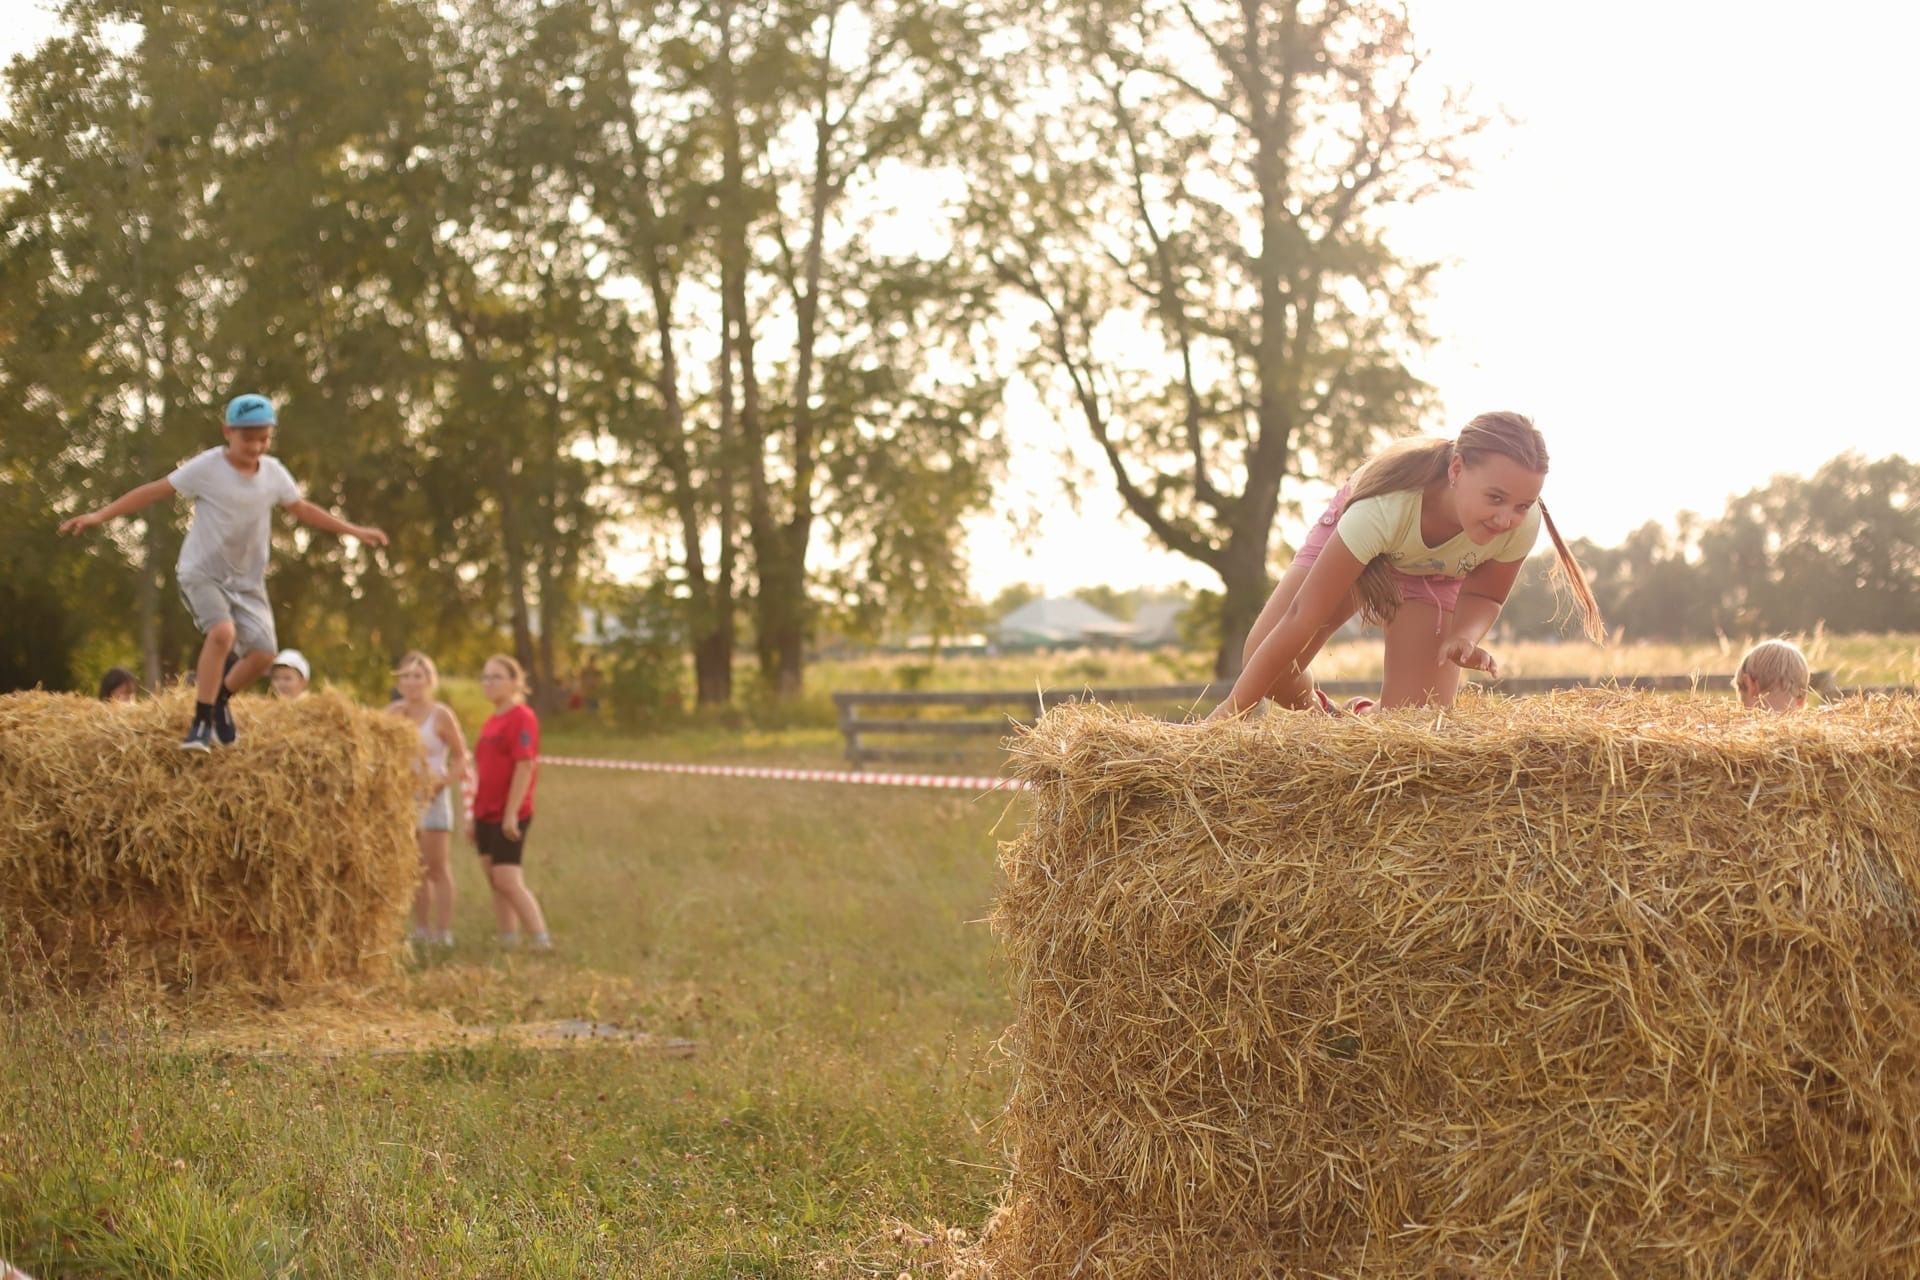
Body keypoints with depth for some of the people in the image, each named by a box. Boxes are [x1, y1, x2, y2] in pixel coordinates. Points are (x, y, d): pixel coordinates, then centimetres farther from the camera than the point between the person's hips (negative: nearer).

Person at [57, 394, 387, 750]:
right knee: (223, 631, -30)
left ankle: (219, 699, 23)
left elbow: (303, 509, 14)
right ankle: (201, 722, -19)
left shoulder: (273, 473, 0)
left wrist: (354, 531, 15)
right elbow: (153, 491, -13)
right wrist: (99, 516, -18)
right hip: (202, 572, -5)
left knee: (263, 652, -8)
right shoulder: (207, 467, -14)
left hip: (247, 580, 5)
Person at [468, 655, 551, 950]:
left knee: (507, 880, -14)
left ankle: (542, 941, -11)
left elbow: (525, 766, -17)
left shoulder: (522, 717, -10)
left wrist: (511, 813, -21)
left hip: (508, 816, -9)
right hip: (486, 814, 9)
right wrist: (473, 815, 19)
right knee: (495, 882, 8)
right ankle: (508, 943, 12)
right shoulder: (491, 722, 16)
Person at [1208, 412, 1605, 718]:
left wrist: (1464, 636, -37)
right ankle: (1317, 713, 18)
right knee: (1265, 662, -18)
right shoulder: (1385, 505, -45)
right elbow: (1302, 616, -41)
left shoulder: (1523, 525, -36)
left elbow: (1482, 595, -13)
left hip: (1435, 576, 2)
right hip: (1347, 544, -2)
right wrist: (1233, 708, -39)